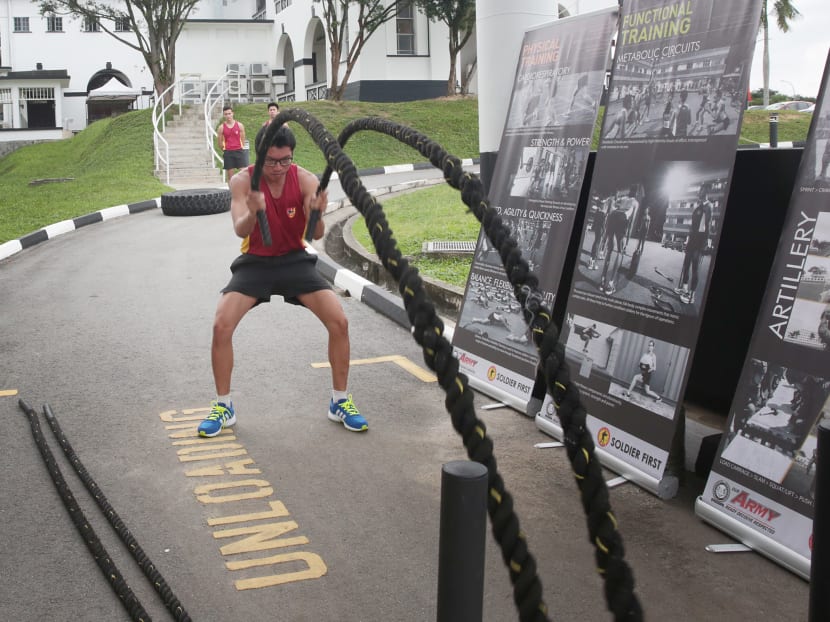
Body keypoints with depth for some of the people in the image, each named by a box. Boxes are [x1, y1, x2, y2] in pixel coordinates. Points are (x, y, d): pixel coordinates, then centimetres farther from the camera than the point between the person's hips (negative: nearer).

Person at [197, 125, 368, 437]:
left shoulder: (305, 180, -14)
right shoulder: (243, 181, -16)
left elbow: (316, 235, -21)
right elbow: (240, 231, -28)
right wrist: (253, 212, -51)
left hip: (294, 260, 1)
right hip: (255, 262, -1)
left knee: (339, 322, -15)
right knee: (221, 326, -19)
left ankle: (340, 402, 4)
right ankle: (223, 406, 1)